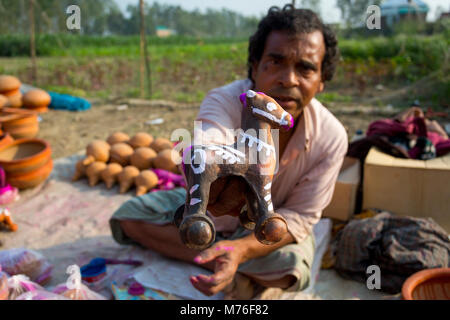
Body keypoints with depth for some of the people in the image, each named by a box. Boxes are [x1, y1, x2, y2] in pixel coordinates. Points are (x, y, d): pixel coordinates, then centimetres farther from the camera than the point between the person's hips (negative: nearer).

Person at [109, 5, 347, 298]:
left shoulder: (331, 138, -26)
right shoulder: (225, 101, -29)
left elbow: (298, 216, -20)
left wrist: (242, 249, -37)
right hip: (209, 207, 2)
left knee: (289, 269, -33)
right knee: (129, 216, -16)